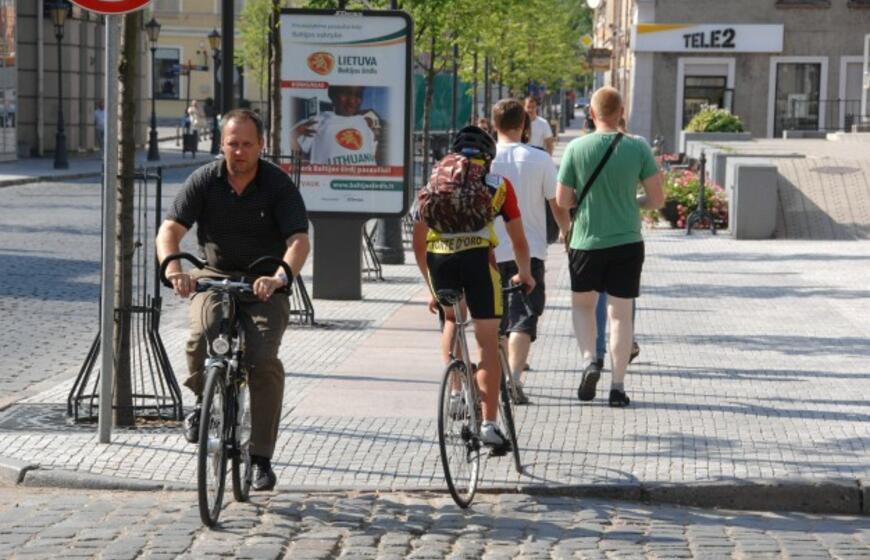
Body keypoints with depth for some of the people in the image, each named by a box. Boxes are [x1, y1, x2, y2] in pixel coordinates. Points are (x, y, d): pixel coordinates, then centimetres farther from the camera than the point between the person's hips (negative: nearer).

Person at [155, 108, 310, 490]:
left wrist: (281, 277, -40)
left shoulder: (278, 185, -9)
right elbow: (170, 229, -13)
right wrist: (173, 269, -34)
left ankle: (261, 457, -8)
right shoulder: (204, 181, -5)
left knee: (263, 360, -20)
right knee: (202, 336, -30)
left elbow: (299, 241, -19)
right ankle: (203, 401, 3)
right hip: (214, 277, 1)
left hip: (264, 285, -1)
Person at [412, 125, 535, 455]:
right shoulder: (498, 184, 22)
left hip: (438, 255, 2)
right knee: (487, 342, 3)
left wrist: (431, 288, 34)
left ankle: (456, 392, 21)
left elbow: (418, 244, 25)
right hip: (477, 253, -2)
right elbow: (519, 241, 29)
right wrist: (525, 274, 46)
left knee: (451, 321, 30)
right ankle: (489, 425, -1)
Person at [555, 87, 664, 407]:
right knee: (620, 313, 7)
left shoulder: (576, 148, -8)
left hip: (587, 242, 0)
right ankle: (617, 387, 7)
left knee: (582, 305, 20)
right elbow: (657, 200, -3)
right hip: (627, 242, 0)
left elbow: (562, 201, -4)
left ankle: (589, 360, -1)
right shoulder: (638, 148, -6)